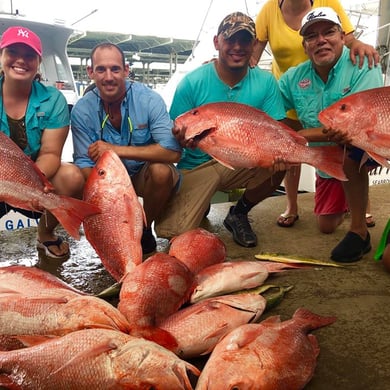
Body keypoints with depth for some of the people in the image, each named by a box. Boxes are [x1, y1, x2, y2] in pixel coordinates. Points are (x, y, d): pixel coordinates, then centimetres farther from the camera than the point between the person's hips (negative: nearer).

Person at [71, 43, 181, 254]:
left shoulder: (148, 99, -18)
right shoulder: (82, 110, -11)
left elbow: (173, 152, -28)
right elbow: (84, 163, -11)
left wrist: (116, 149, -31)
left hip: (145, 174, -2)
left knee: (161, 170, -34)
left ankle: (145, 229, -3)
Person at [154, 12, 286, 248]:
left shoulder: (265, 82, -6)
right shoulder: (192, 82, -11)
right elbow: (173, 132, -6)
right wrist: (183, 136, -31)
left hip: (242, 163, 2)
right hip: (196, 167, -2)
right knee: (172, 232, -18)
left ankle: (239, 213, 2)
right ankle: (200, 205, 20)